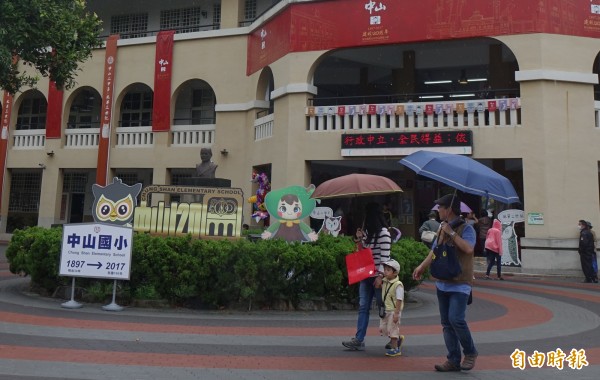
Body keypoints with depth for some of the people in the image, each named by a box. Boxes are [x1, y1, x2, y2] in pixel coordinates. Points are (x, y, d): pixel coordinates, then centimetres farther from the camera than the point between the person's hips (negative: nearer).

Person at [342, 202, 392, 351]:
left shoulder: (383, 233, -13)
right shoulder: (367, 232, 12)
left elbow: (385, 257, -17)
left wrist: (380, 276, -20)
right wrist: (359, 239, 4)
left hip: (378, 276, -8)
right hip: (366, 275, 8)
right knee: (363, 307, 3)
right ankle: (359, 340, 4)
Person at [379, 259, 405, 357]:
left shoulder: (398, 285, -19)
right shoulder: (384, 282, 4)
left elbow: (399, 300, -20)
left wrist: (396, 313, -21)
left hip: (393, 311, -8)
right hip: (385, 310, 8)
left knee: (392, 328, 1)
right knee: (383, 328, 14)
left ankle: (395, 348, 17)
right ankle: (398, 338, 37)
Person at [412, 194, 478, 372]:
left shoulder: (466, 228, -9)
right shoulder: (442, 228, 13)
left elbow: (468, 249, -27)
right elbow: (434, 251, 18)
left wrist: (452, 232, -20)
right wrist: (422, 266, 8)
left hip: (460, 284, -7)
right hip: (442, 282, 7)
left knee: (456, 319, -16)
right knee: (446, 323, 7)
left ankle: (470, 353, 8)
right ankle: (453, 360, 14)